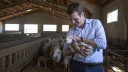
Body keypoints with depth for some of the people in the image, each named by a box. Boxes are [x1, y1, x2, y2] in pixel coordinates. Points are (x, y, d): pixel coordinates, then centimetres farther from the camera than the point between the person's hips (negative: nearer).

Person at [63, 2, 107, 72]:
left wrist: (80, 39, -17)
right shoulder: (70, 31, 0)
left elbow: (103, 44, -18)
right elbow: (65, 52, 2)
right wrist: (76, 50, -19)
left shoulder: (96, 23, -5)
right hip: (76, 66, 2)